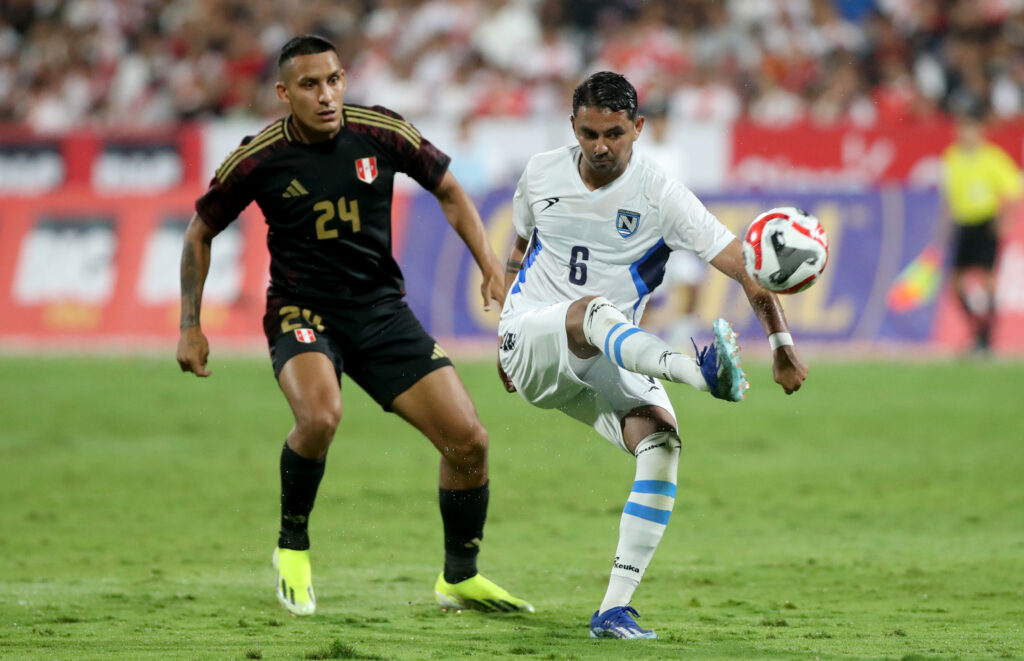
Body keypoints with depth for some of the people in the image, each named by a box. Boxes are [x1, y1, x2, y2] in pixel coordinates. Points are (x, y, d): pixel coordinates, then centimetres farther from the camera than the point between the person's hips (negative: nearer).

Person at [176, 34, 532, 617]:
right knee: (321, 416, -35)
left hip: (382, 311, 3)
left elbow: (449, 191, 10)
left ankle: (461, 578, 17)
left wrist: (490, 264, -2)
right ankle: (293, 547, -9)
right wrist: (191, 327, 2)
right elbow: (202, 231, 6)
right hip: (302, 312, -3)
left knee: (469, 441, -6)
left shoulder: (381, 133, -6)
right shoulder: (259, 159, -10)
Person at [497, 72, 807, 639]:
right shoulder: (541, 174, 2)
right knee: (591, 310, -35)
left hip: (607, 364, 1)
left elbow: (744, 265, -12)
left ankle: (613, 610, -23)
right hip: (532, 341, -1)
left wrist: (781, 345, -22)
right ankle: (700, 371, -65)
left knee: (662, 441, -25)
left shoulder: (660, 196, -8)